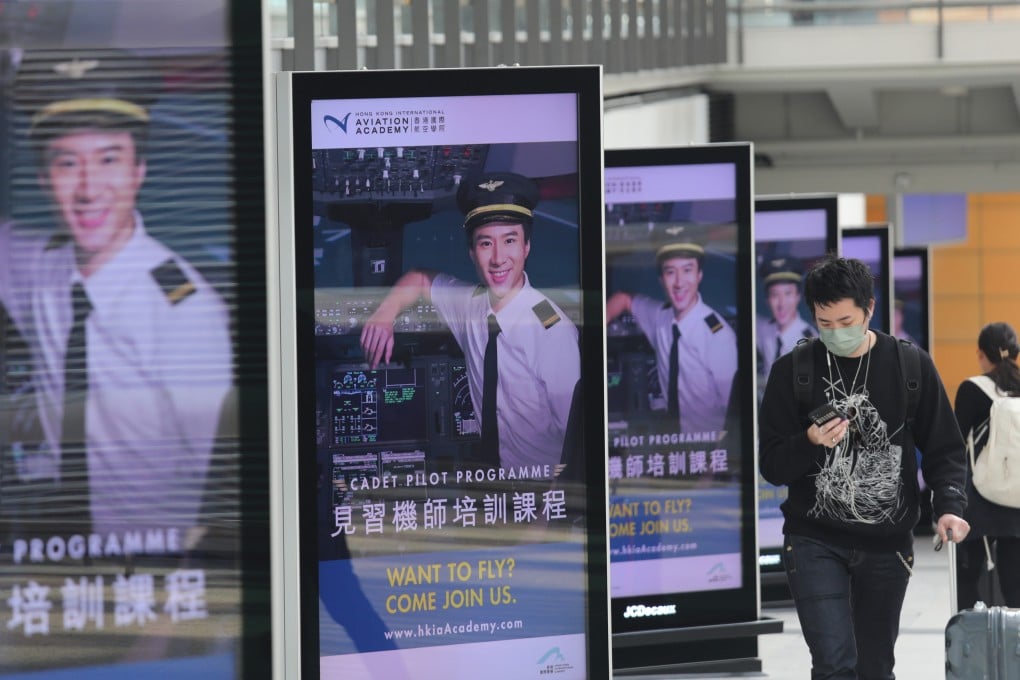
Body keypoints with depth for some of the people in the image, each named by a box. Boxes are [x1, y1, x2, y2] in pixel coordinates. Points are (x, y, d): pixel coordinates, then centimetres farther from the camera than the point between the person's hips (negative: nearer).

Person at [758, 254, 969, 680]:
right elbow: (771, 465, 1)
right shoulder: (792, 372, -1)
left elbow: (944, 449, 5)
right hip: (815, 543, -2)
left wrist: (949, 507, -13)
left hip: (887, 545, 2)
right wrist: (811, 443, -20)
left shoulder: (910, 366, 1)